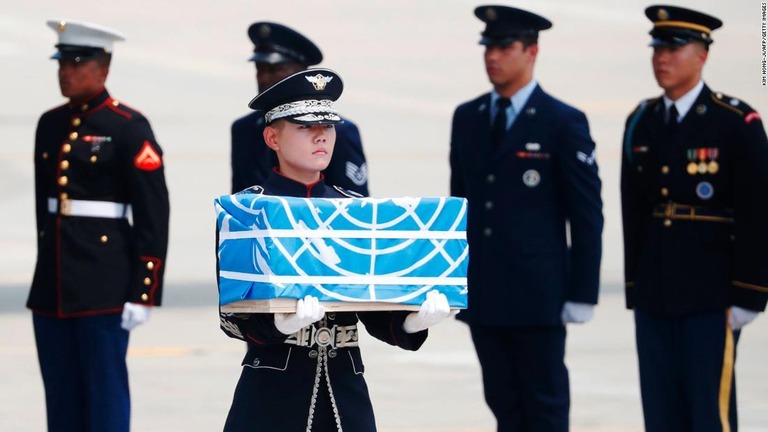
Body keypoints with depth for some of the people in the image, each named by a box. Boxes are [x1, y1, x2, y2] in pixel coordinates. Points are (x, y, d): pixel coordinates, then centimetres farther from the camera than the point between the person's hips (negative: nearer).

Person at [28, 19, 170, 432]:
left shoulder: (128, 128, -7)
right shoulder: (50, 124, 12)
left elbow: (154, 217, -9)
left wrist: (143, 292, -13)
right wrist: (49, 266, 18)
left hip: (105, 285, -6)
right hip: (53, 284, 6)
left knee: (105, 394, -3)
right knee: (61, 398, 9)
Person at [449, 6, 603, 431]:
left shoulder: (563, 123, -5)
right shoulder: (467, 118, 11)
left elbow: (586, 215, -5)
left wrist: (582, 294, -9)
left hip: (537, 296, -5)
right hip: (482, 296, 5)